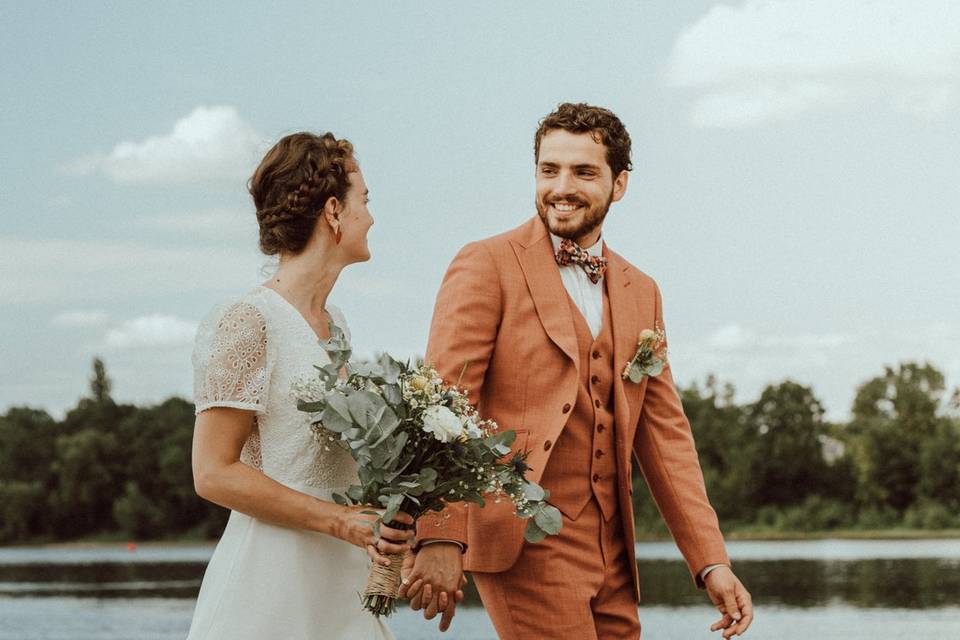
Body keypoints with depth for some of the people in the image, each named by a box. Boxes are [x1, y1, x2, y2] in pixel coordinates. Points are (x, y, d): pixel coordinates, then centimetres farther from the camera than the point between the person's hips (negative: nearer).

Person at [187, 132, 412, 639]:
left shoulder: (335, 324, 13)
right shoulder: (246, 325, -12)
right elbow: (214, 473, -16)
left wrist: (373, 530, 5)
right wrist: (340, 520, -19)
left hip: (341, 583, 8)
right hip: (272, 591, -8)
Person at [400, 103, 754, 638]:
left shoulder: (641, 293, 16)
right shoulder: (487, 266, -2)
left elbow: (664, 433, 16)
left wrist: (711, 562, 8)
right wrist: (440, 539, -23)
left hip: (612, 554, 6)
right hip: (523, 546, -6)